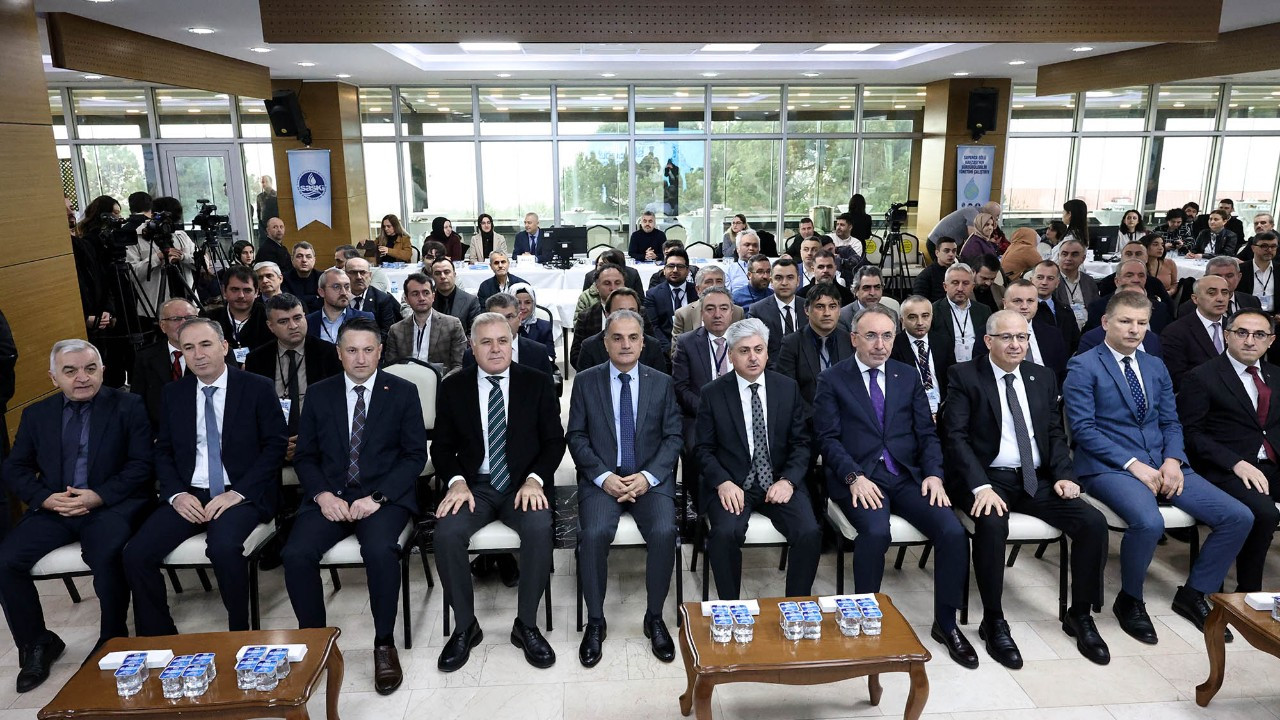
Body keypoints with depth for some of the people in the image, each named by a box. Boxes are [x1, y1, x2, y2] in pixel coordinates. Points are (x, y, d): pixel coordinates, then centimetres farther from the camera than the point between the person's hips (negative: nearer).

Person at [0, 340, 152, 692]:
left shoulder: (128, 406, 2)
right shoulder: (36, 414, 14)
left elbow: (142, 465, -4)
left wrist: (98, 495, -16)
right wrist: (46, 498, -8)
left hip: (111, 504, -4)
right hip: (53, 508, 5)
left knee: (105, 555, -32)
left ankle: (112, 641, -8)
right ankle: (37, 644, 7)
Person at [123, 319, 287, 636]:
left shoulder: (258, 388, -1)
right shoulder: (174, 392, 12)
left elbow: (275, 446, -4)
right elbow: (163, 451, 13)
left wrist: (238, 493, -15)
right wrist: (176, 494, -6)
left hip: (241, 494, -4)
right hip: (188, 495, 5)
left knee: (223, 547, -33)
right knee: (135, 554, -16)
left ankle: (240, 634, -10)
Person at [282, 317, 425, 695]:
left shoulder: (403, 392, 3)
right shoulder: (318, 394, 10)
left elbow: (415, 454, -1)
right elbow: (305, 455, 10)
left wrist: (377, 497, -13)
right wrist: (323, 494, -9)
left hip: (384, 495, -2)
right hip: (329, 496, 3)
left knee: (380, 549, -32)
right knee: (296, 554, -24)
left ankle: (384, 643, -11)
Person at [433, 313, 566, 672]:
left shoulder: (537, 383, 3)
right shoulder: (454, 386, 5)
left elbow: (554, 440, 3)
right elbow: (442, 446, 7)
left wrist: (534, 479, -14)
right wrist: (457, 481, -12)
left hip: (524, 485, -1)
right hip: (474, 485, 1)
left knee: (539, 528, -31)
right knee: (446, 532, -27)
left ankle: (526, 624, -10)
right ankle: (465, 626, -5)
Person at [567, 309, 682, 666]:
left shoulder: (662, 382, 7)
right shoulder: (586, 381, 5)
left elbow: (673, 437, 4)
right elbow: (576, 437, 2)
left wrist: (648, 476, -11)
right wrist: (604, 476, -12)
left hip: (650, 477, 1)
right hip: (602, 477, 0)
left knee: (664, 532, -26)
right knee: (593, 533, -28)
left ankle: (655, 618, -5)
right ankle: (595, 622, -6)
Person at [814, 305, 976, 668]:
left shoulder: (908, 376, 16)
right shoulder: (832, 380, 4)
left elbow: (927, 433, 12)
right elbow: (828, 438, -3)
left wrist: (934, 474, -5)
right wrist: (854, 477, -18)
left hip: (907, 476, 4)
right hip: (859, 478, -4)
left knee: (954, 532, -19)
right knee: (876, 532, -32)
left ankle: (945, 623, 3)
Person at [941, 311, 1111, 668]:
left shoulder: (1043, 377, 14)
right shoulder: (964, 376, -3)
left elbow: (1055, 433, 15)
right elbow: (955, 436, -11)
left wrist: (1064, 474, -4)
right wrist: (981, 486, -24)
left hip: (1037, 478, 5)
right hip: (989, 477, -5)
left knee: (1094, 522, -16)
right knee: (992, 524, -35)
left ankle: (1080, 615, 5)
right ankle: (993, 622, -15)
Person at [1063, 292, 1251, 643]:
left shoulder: (1156, 367, 17)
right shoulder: (1083, 367, -4)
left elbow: (1170, 422, 15)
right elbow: (1082, 427, -11)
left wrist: (1172, 460, -5)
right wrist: (1132, 464, -18)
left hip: (1162, 465, 7)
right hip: (1109, 467, -7)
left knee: (1239, 517, -8)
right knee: (1149, 523, -34)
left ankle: (1193, 594, 12)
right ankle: (1129, 600, -5)